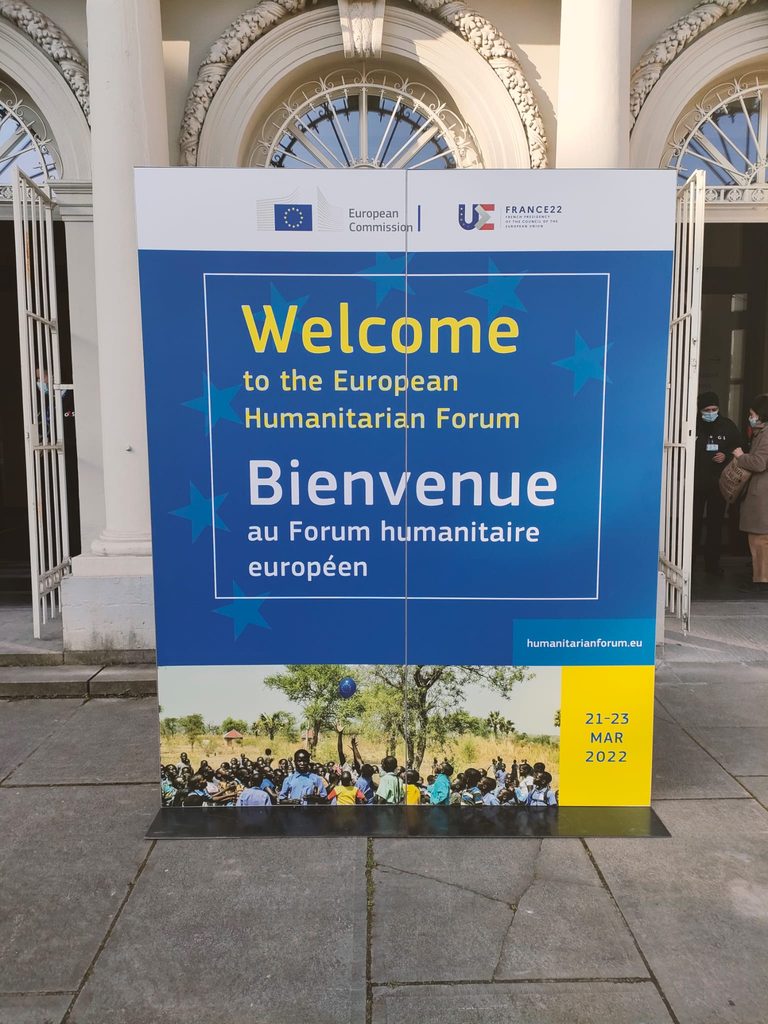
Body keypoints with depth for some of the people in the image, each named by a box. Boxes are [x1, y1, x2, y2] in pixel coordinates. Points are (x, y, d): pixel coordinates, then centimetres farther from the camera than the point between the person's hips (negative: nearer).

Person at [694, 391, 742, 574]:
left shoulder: (728, 425, 2)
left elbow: (738, 449, 10)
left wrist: (726, 456, -11)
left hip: (718, 483, 2)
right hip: (695, 483, -2)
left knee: (716, 523, 9)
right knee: (693, 522, 1)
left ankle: (712, 562, 19)